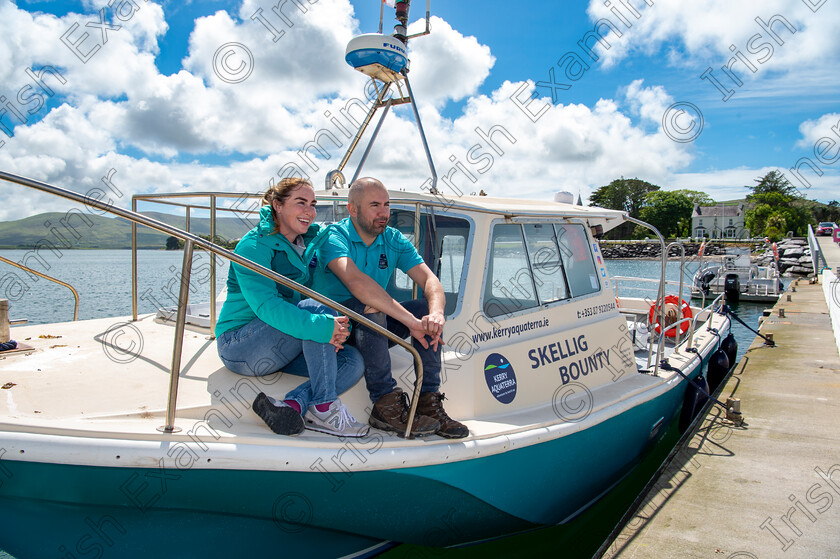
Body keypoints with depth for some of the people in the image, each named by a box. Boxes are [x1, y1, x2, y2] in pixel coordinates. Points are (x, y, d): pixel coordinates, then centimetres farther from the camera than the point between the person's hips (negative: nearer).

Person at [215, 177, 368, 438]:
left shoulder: (309, 244, 8)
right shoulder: (254, 246, -15)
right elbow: (266, 305, -28)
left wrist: (339, 327, -16)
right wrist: (323, 327, -39)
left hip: (277, 348, 7)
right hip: (239, 345, -7)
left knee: (353, 360, -13)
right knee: (315, 309, -28)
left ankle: (291, 406, -30)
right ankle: (324, 408, -26)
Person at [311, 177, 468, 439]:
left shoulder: (394, 240, 1)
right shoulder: (334, 237, -17)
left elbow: (429, 279, -11)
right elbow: (356, 281, -36)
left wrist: (436, 314, -34)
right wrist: (411, 322, -43)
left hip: (374, 328, 6)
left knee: (428, 309, -15)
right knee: (371, 307, -34)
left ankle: (428, 400, -15)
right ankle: (386, 405, -29)